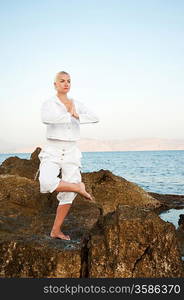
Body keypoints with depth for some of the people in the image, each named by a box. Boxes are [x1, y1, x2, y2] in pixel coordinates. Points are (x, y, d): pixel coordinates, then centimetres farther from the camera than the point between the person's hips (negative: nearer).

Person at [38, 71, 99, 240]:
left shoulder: (77, 105, 11)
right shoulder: (48, 104, -2)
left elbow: (95, 118, -5)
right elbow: (46, 119, -26)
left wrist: (76, 115, -19)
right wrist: (69, 115, -16)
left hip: (71, 152, 3)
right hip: (52, 151, -3)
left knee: (69, 194, -2)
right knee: (46, 184, -30)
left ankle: (56, 231, 12)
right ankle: (79, 187, -5)